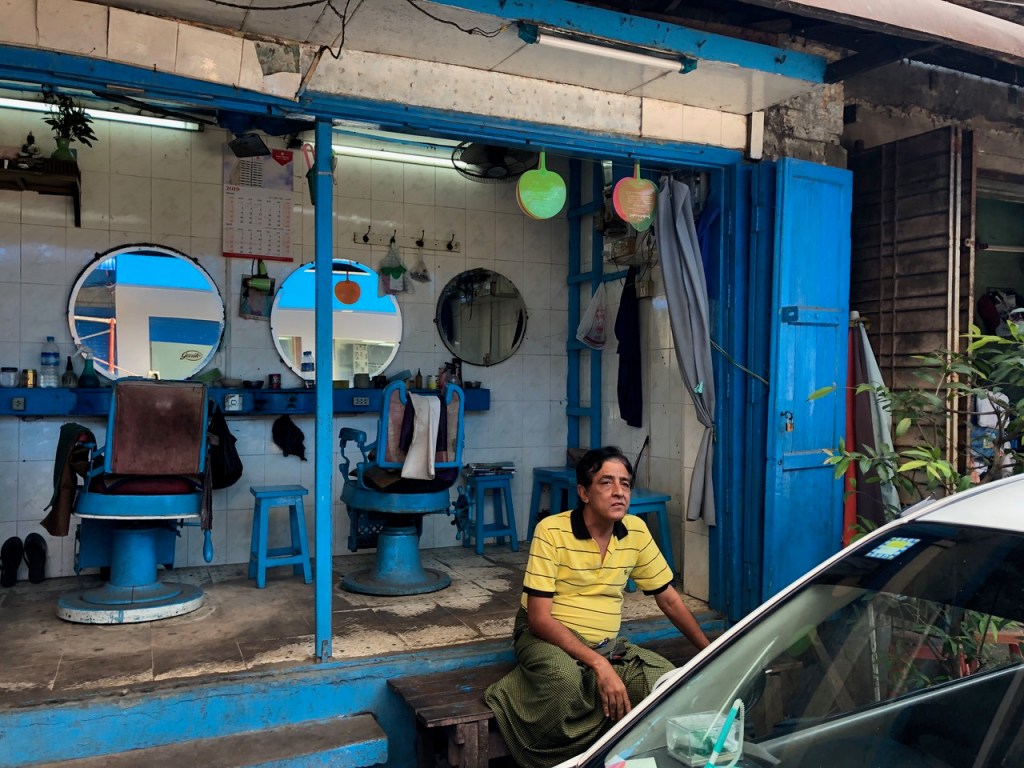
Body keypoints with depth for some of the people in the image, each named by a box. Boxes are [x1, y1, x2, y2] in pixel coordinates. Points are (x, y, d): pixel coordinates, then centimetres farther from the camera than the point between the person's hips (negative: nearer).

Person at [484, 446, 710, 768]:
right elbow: (539, 617, -19)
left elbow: (669, 599, 10)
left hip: (607, 644, 5)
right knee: (567, 679, -37)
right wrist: (598, 664, -29)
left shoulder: (637, 531, -1)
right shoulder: (551, 531, -17)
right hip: (547, 637, -4)